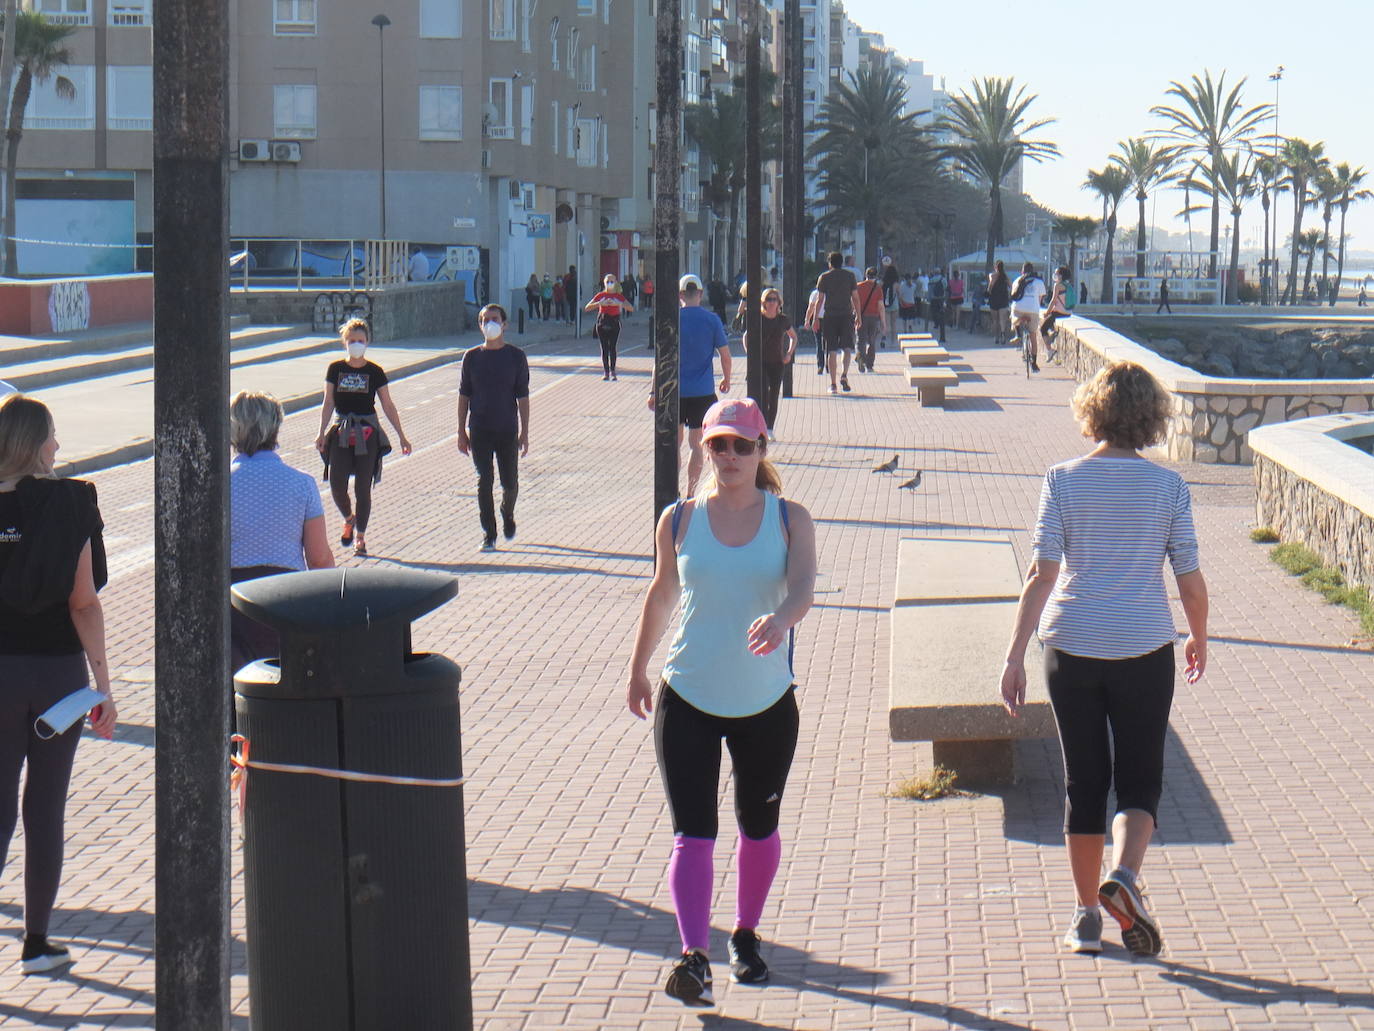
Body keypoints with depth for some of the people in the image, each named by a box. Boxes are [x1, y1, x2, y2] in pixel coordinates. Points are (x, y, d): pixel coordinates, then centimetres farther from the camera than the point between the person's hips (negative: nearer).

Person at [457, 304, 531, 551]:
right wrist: (461, 432, 3)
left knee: (510, 483, 7)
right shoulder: (472, 357, 2)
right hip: (479, 431, 0)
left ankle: (508, 515, 38)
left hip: (507, 431, 0)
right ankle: (488, 534, 5)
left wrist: (524, 433, -3)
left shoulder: (516, 356, -1)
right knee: (484, 483, -3)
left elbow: (523, 397, 1)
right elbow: (463, 396, 6)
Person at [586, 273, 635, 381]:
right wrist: (599, 303, -17)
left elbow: (631, 308, -4)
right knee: (604, 348, -1)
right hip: (602, 323, 1)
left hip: (614, 323, -1)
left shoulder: (619, 296, 5)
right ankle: (605, 372, 2)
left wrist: (619, 303, -19)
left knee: (612, 347, -7)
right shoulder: (601, 295, 6)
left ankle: (612, 371, -5)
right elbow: (587, 307, -1)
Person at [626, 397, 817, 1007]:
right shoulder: (679, 520, 0)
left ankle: (746, 935, 36)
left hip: (767, 703, 1)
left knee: (759, 829, 15)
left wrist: (781, 618, -41)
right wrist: (638, 670, 20)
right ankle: (693, 957, -17)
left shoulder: (789, 519, -2)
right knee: (692, 834, -11)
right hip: (688, 700, -1)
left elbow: (803, 585, -18)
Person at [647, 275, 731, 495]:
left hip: (674, 391, 0)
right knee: (695, 443, 6)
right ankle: (690, 493, 3)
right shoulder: (712, 320, -3)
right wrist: (726, 379, 20)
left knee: (674, 442, 12)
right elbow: (725, 355, 2)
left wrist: (654, 391, -1)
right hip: (703, 392, 0)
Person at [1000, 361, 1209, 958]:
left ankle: (1086, 915, 16)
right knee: (1140, 779, 9)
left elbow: (1042, 575, -10)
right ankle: (1124, 875, -18)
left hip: (1072, 647, 1)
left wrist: (1015, 656, -8)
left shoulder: (1063, 481, -5)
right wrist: (1199, 639, 18)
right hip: (1145, 650, -1)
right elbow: (1190, 579, 0)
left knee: (1084, 781, 12)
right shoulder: (1168, 487, -4)